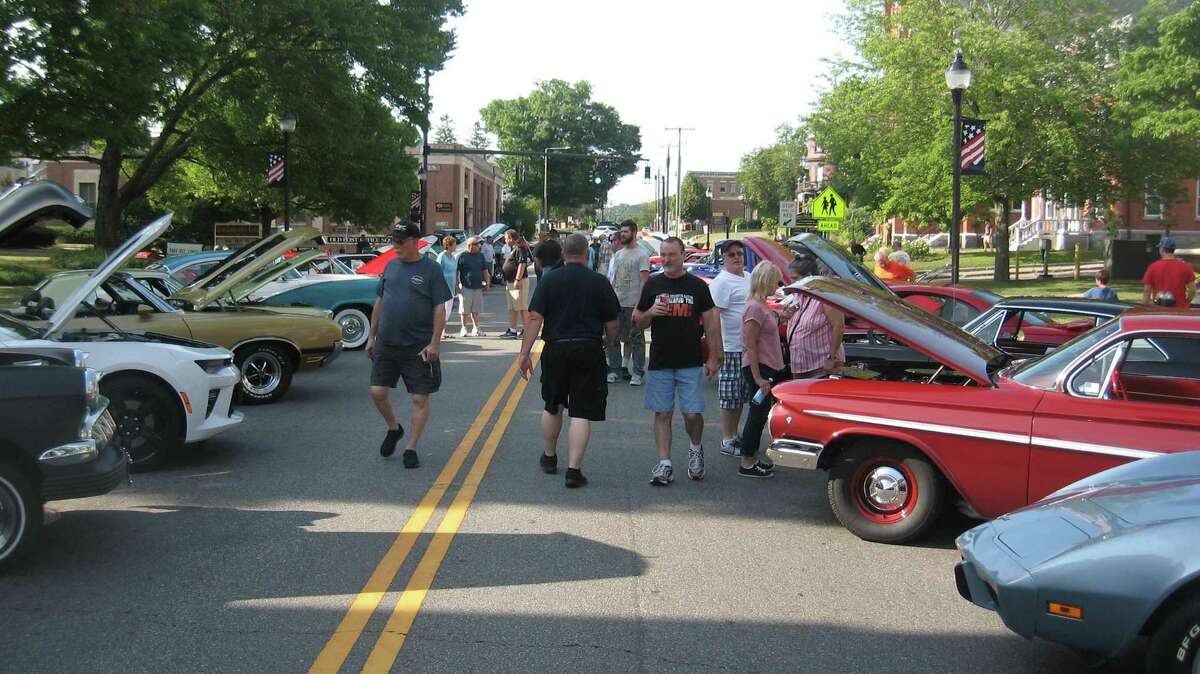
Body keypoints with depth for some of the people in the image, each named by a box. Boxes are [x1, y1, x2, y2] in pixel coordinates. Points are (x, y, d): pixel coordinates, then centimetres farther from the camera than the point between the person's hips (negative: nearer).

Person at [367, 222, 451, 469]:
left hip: (418, 347, -4)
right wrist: (372, 336, 12)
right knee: (377, 392, 2)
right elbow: (379, 302, 15)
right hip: (386, 344, 4)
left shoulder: (431, 270, -6)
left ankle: (411, 449, 12)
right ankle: (394, 429, 29)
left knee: (420, 399, 0)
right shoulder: (391, 266, 9)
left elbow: (440, 309, -8)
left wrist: (434, 343, -15)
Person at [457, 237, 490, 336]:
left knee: (475, 310, 9)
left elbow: (485, 271, 21)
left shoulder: (480, 256, 13)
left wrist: (487, 282, 14)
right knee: (464, 310, 0)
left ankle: (476, 329, 14)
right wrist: (458, 285, -8)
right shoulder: (462, 256, -4)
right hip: (466, 287, -5)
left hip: (478, 287, 5)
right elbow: (456, 272, -4)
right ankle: (464, 329, 10)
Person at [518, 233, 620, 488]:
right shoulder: (600, 282, -1)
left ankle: (550, 457, 35)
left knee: (552, 406, 20)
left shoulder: (549, 279, 0)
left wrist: (524, 352, -5)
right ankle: (573, 469, -4)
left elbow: (535, 318, -7)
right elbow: (612, 326, 1)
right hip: (589, 350, -2)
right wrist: (605, 341, 23)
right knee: (581, 412, 0)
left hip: (556, 348, 2)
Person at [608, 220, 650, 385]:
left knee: (636, 338, 1)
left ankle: (637, 373, 7)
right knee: (613, 337, 8)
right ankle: (615, 370, 16)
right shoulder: (618, 254, 15)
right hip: (617, 303, 7)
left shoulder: (641, 255, -7)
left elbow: (644, 280, -13)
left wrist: (639, 303, -20)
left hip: (633, 303, -7)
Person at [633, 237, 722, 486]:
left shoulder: (697, 286, 3)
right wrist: (650, 313, -11)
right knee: (662, 414, 3)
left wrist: (713, 357, -1)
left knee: (692, 414, -4)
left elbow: (711, 322, 5)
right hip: (659, 362, 2)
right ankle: (664, 464, 9)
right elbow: (638, 322, 12)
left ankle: (696, 449, 24)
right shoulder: (652, 285, 7)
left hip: (691, 363, -2)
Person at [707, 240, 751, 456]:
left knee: (741, 397, 16)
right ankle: (727, 441, 5)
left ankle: (734, 435, 26)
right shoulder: (721, 282, -13)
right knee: (729, 397, -2)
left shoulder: (749, 277, 14)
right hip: (732, 348, -8)